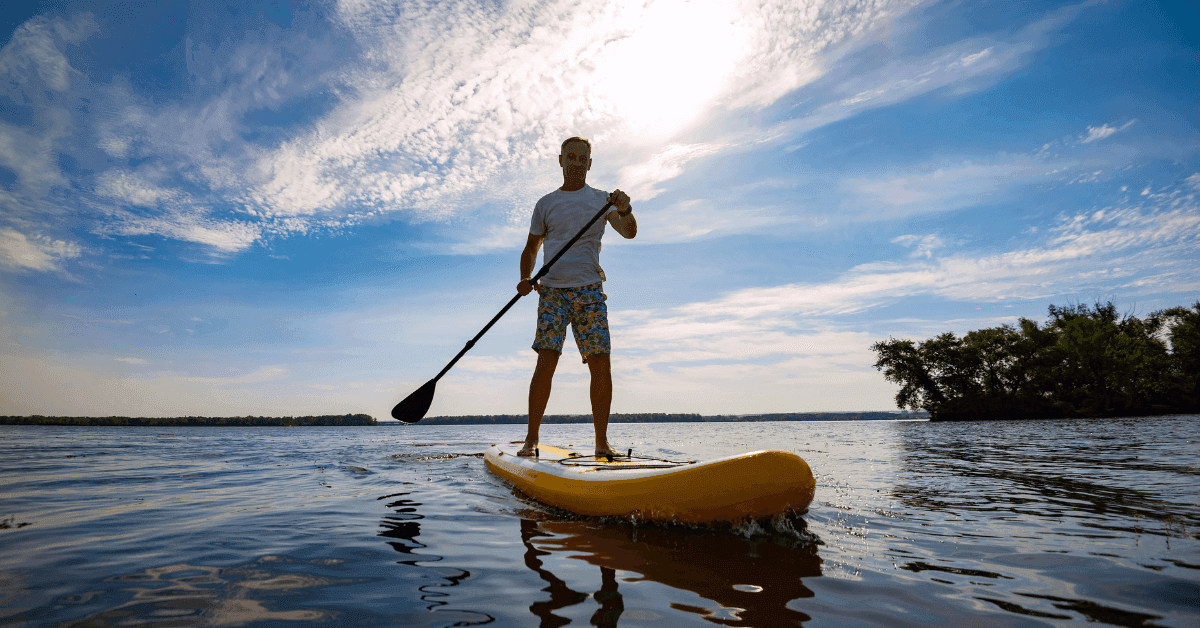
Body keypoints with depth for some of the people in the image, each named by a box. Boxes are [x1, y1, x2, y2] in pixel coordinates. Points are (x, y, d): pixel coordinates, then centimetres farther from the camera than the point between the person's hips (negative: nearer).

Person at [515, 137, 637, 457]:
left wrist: (625, 210, -26)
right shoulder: (546, 204, 13)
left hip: (590, 290, 0)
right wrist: (525, 278, -3)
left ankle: (602, 442, 4)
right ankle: (531, 438, -2)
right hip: (553, 290, 0)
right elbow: (531, 247, 17)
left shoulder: (602, 200, 11)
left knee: (601, 365, -6)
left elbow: (629, 232, -4)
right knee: (546, 362, -12)